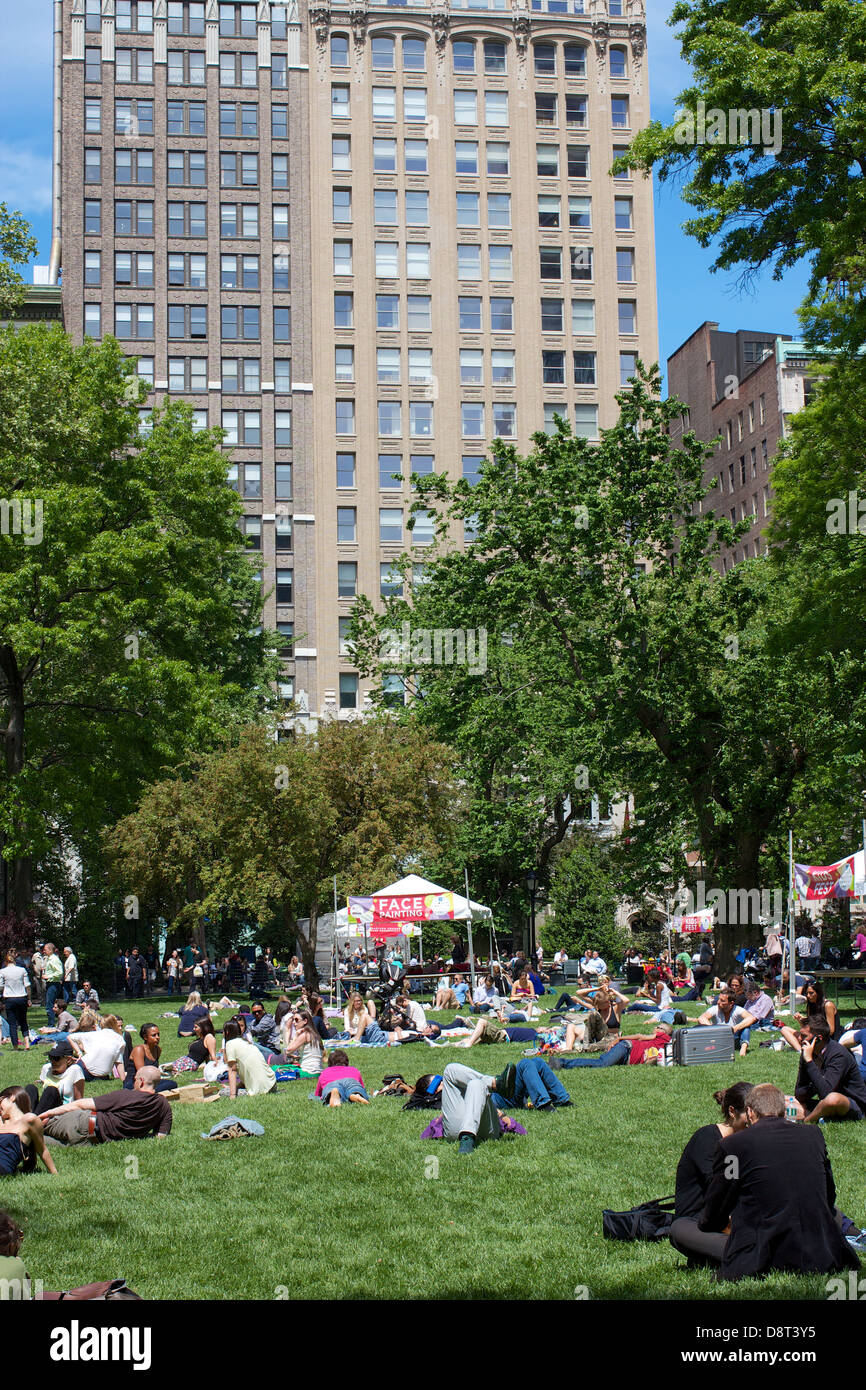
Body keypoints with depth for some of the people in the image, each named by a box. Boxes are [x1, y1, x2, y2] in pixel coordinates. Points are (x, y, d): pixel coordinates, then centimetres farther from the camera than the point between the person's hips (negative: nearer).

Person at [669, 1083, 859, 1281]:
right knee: (835, 1215, 37)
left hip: (760, 1262, -4)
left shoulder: (732, 1145, -4)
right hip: (820, 1259, 4)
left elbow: (713, 1218, 5)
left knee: (678, 1228, 10)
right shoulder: (814, 1136, 6)